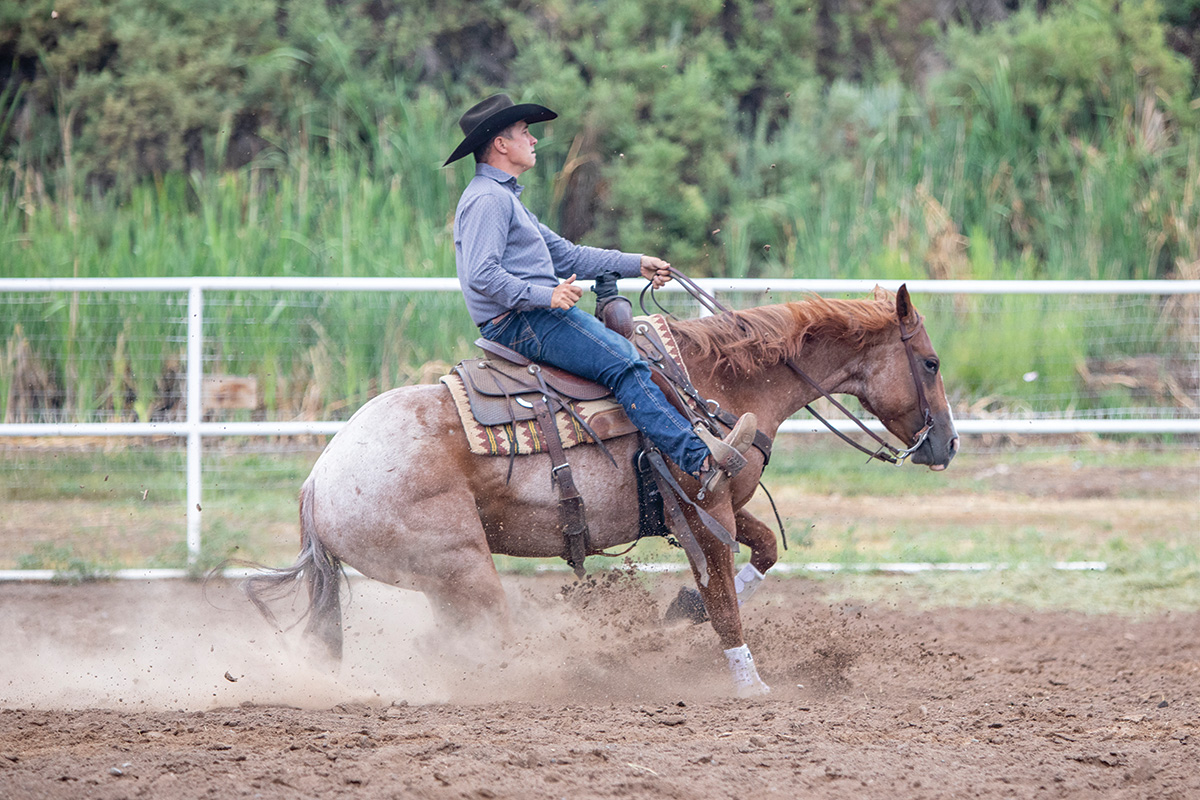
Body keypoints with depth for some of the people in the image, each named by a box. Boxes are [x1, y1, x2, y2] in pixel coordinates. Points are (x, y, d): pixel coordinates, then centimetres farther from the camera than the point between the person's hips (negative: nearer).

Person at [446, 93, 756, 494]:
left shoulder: (504, 198, 25)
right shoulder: (487, 199, -10)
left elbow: (566, 255, 24)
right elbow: (482, 276, -22)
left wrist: (635, 264, 18)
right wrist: (545, 295, -26)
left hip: (537, 313, 11)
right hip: (520, 322, -11)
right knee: (623, 363, -20)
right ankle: (703, 461, -29)